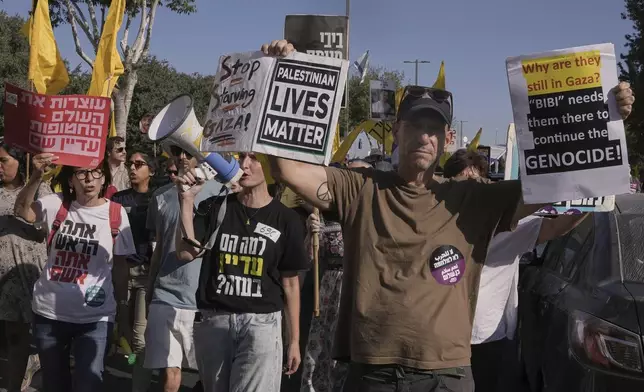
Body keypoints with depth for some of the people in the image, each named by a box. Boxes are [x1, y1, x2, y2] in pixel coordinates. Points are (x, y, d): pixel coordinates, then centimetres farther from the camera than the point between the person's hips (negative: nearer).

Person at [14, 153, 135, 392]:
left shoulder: (116, 214, -4)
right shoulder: (56, 204, -1)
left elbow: (121, 265, 1)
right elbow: (22, 211, -19)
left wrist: (123, 309, 4)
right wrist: (36, 176, -34)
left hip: (95, 317, -2)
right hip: (49, 312, 2)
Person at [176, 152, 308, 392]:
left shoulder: (286, 219, 1)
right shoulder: (216, 208, 7)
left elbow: (290, 283, 3)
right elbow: (186, 253, -3)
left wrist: (294, 339, 3)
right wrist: (187, 200, -8)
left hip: (261, 322, -2)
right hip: (213, 320, 3)